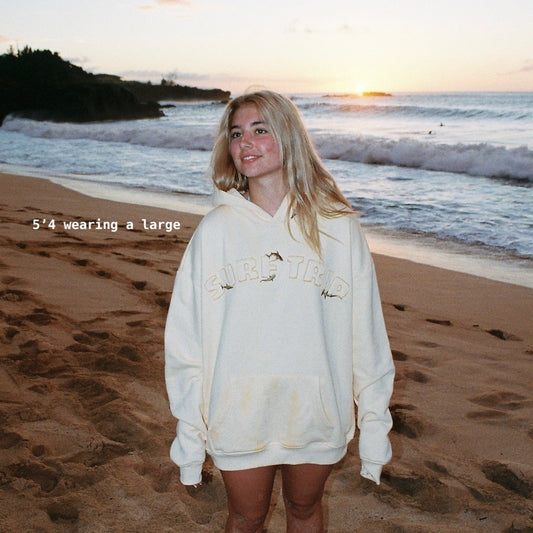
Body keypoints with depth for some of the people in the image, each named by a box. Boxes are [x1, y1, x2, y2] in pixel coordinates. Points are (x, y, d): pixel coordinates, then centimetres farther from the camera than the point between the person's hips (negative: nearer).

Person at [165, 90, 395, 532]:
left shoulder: (339, 228, -5)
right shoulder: (215, 230, -4)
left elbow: (366, 335, -3)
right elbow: (186, 342, -2)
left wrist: (375, 429, -2)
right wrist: (189, 437, -2)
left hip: (317, 414, 0)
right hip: (237, 417, 0)